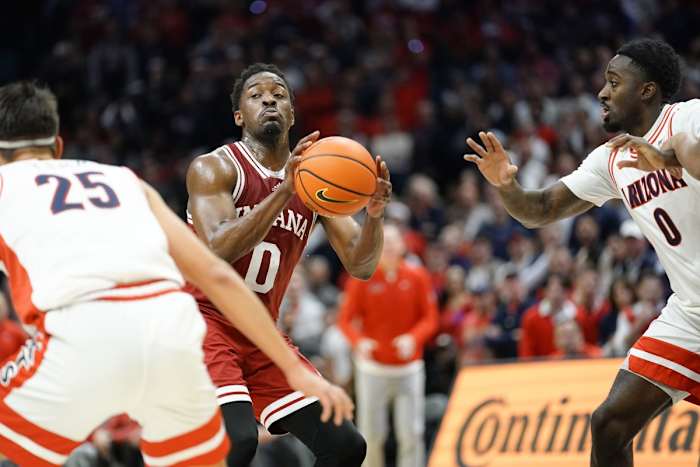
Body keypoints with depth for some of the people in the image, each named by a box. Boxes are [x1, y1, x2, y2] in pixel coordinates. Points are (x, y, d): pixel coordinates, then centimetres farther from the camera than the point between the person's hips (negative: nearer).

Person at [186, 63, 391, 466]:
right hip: (204, 323, -6)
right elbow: (217, 249, -26)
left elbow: (361, 266, 2)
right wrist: (285, 190, -33)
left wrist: (374, 215, -19)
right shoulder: (215, 168, -9)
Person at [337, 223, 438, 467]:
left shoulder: (417, 277, 2)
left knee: (411, 433, -6)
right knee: (371, 435, -1)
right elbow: (346, 319, -1)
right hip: (372, 367, -1)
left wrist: (413, 338, -18)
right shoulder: (362, 278, -1)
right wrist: (359, 341, -21)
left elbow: (429, 318, 2)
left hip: (409, 367, 1)